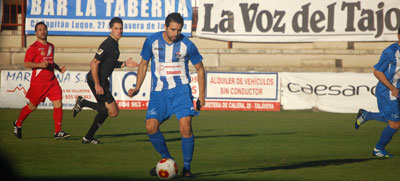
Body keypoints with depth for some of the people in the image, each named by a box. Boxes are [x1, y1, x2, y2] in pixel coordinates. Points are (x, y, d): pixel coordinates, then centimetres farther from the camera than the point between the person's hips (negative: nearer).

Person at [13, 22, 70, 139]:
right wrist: (40, 64, -23)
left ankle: (58, 132, -5)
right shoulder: (33, 48, -6)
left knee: (58, 104, -8)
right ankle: (18, 124, 30)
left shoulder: (51, 46, 16)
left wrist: (59, 68, 14)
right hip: (38, 81, -5)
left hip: (52, 80, 6)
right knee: (32, 106, 6)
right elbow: (26, 64, -11)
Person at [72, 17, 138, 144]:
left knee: (105, 110, 18)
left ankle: (88, 138, 24)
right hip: (96, 80, -10)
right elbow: (94, 63, -22)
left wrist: (124, 64, 9)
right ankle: (83, 103, -5)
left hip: (102, 80, 10)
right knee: (113, 111, -12)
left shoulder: (114, 43, 13)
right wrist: (97, 85, -24)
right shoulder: (108, 44, -17)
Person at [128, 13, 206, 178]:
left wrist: (201, 95, 5)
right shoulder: (152, 41, -2)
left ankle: (186, 167, -3)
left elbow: (200, 68, 8)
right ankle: (167, 160, 8)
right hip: (159, 91, 2)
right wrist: (137, 88, 4)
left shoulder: (187, 45, -5)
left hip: (181, 90, -2)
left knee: (185, 125, -18)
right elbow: (143, 64, 12)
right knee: (151, 126, -14)